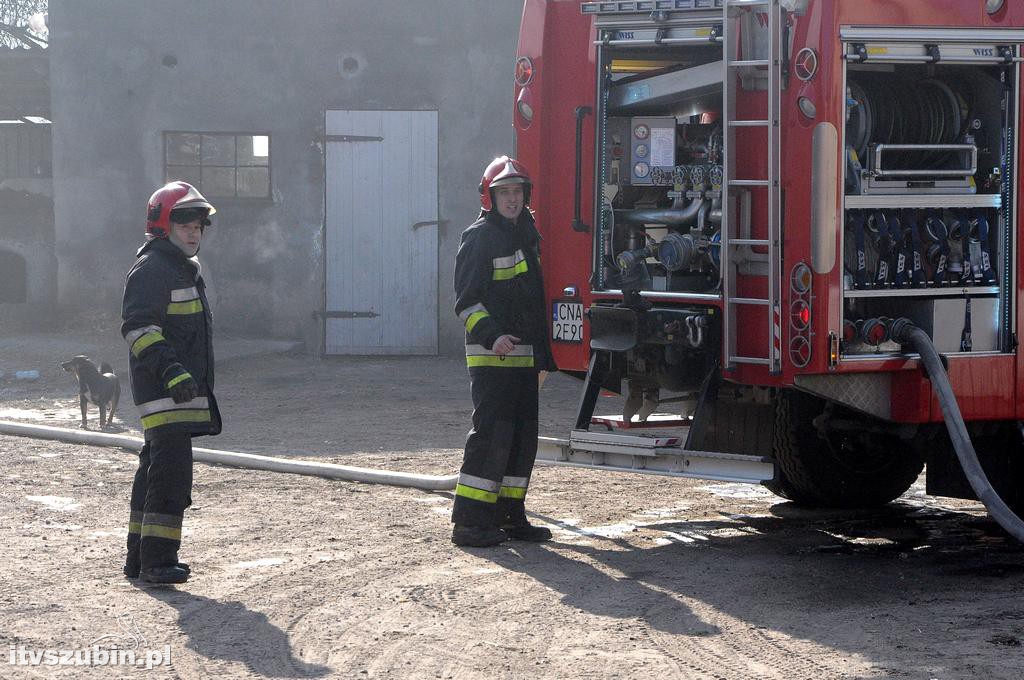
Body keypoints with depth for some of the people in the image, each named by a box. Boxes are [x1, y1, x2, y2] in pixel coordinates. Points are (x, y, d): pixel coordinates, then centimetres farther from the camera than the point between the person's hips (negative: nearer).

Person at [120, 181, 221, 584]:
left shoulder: (184, 269, 23)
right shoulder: (152, 269, -11)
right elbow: (139, 327, -23)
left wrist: (204, 394, 32)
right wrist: (170, 370, -33)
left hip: (183, 389, 11)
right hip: (162, 393, -11)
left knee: (156, 468, 14)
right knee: (172, 467, -16)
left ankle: (139, 558, 21)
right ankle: (156, 560, -16)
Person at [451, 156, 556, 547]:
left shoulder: (526, 236, 18)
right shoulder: (479, 237, -7)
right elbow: (466, 299, -13)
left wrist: (543, 356, 23)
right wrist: (491, 335, -27)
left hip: (524, 356, 9)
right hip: (491, 356, -9)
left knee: (523, 437, 9)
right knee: (492, 433, -13)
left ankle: (509, 516, 16)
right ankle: (469, 521, -12)